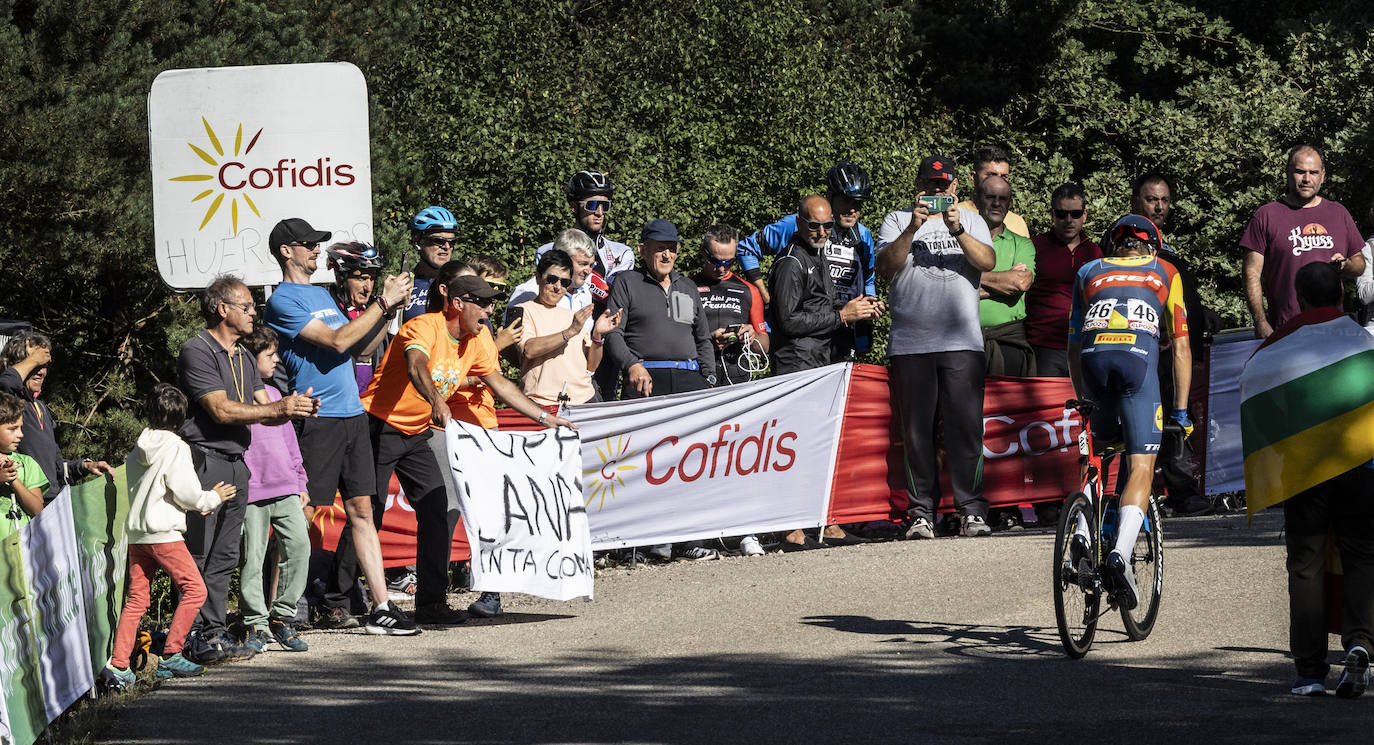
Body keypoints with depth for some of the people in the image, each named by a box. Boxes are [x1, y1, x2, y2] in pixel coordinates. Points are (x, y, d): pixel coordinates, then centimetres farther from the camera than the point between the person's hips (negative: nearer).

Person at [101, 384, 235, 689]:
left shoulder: (138, 450, 13)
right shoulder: (175, 447, -8)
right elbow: (187, 493, -12)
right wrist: (213, 498, 10)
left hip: (135, 533, 7)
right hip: (164, 532, -7)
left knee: (136, 599, 8)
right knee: (194, 589, 0)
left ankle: (117, 664, -1)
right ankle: (171, 656, -3)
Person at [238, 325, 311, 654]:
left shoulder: (274, 394, 19)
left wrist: (299, 482, 22)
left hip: (285, 489, 6)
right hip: (251, 491, -6)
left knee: (299, 545, -8)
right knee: (252, 558, -4)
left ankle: (283, 616, 3)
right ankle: (256, 624, 5)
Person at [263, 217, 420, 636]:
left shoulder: (321, 294, 19)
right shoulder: (283, 301, -8)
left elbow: (356, 344, 21)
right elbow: (338, 341, -16)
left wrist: (387, 308, 8)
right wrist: (383, 304, -11)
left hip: (352, 414, 8)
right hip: (316, 419, -8)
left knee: (362, 511, 5)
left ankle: (381, 608, 3)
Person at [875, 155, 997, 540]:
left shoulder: (970, 221, 14)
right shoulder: (897, 221, 12)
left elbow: (987, 262, -2)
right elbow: (886, 267, -3)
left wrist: (957, 231, -16)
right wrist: (913, 229, -15)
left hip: (961, 342, 0)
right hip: (910, 344, 0)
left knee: (965, 427, -5)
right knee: (917, 431, 0)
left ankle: (971, 511, -2)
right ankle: (921, 513, 4)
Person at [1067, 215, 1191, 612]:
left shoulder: (1089, 272, 30)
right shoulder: (1165, 273, 26)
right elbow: (1180, 346, 21)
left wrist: (1082, 400, 37)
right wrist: (1180, 410, 24)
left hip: (1094, 356, 2)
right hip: (1138, 356, -2)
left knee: (1101, 446, 27)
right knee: (1141, 468, -1)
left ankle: (1083, 531, 7)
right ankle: (1121, 553, -23)